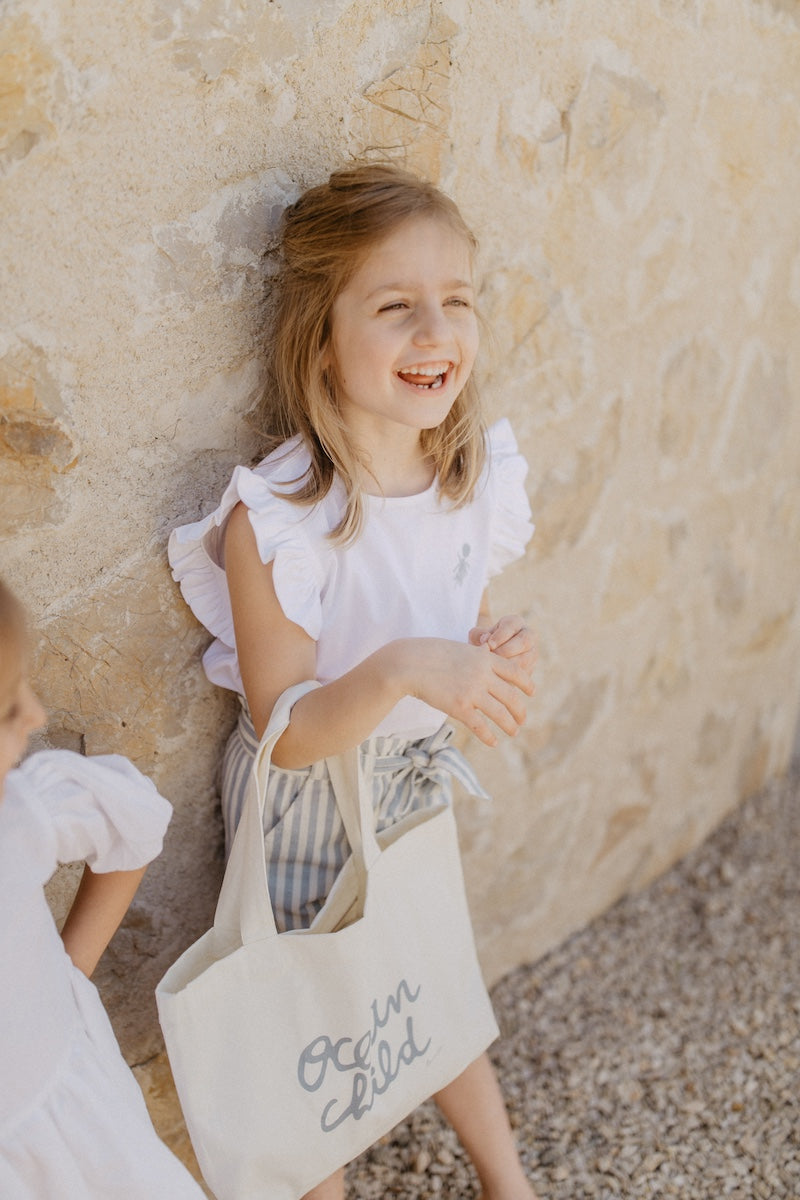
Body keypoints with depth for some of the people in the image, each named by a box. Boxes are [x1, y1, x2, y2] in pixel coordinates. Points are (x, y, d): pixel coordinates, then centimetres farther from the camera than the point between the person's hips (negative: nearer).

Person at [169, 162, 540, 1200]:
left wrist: (497, 657, -17)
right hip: (302, 802, -4)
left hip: (416, 777, 5)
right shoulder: (274, 519, -30)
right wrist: (400, 668, -40)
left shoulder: (477, 471, -12)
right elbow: (286, 733, -23)